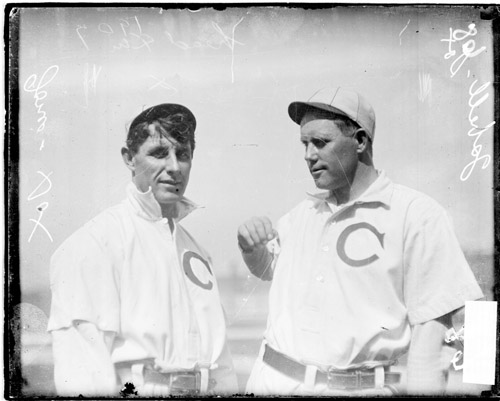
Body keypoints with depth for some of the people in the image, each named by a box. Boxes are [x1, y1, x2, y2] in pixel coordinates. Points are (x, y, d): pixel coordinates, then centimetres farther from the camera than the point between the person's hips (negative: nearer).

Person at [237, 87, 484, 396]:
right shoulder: (303, 213, 10)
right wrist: (250, 245, 4)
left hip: (359, 387, -4)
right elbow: (267, 267, 25)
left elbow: (429, 321, -11)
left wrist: (417, 388, -18)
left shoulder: (416, 213, -7)